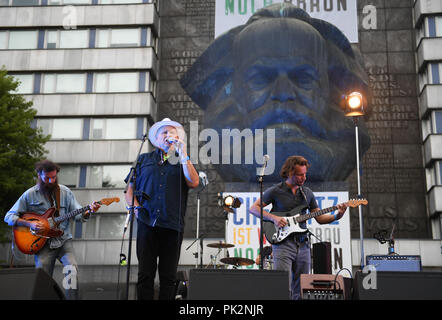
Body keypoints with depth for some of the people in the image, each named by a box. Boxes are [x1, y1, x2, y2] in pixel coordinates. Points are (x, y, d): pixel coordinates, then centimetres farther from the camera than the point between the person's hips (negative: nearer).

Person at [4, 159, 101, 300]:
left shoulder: (65, 192, 6)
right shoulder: (29, 195, 1)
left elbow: (78, 213, 3)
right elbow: (9, 217, 3)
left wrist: (89, 211, -19)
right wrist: (29, 224, -13)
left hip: (64, 240, 1)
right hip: (43, 243, -1)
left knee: (72, 268, -22)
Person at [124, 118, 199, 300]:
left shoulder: (182, 162, 15)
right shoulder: (144, 159, 17)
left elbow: (194, 183, -4)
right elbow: (130, 188, 15)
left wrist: (183, 155, -6)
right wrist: (134, 206, -4)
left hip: (172, 226, 0)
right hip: (147, 223, 0)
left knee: (168, 276, 3)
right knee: (145, 274, -2)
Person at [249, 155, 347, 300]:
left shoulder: (307, 193, 12)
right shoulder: (275, 191, -3)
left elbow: (319, 218, 14)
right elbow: (253, 208, -2)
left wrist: (336, 216, -4)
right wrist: (273, 218, -15)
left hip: (303, 244, 5)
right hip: (282, 242, -5)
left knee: (300, 291, 8)